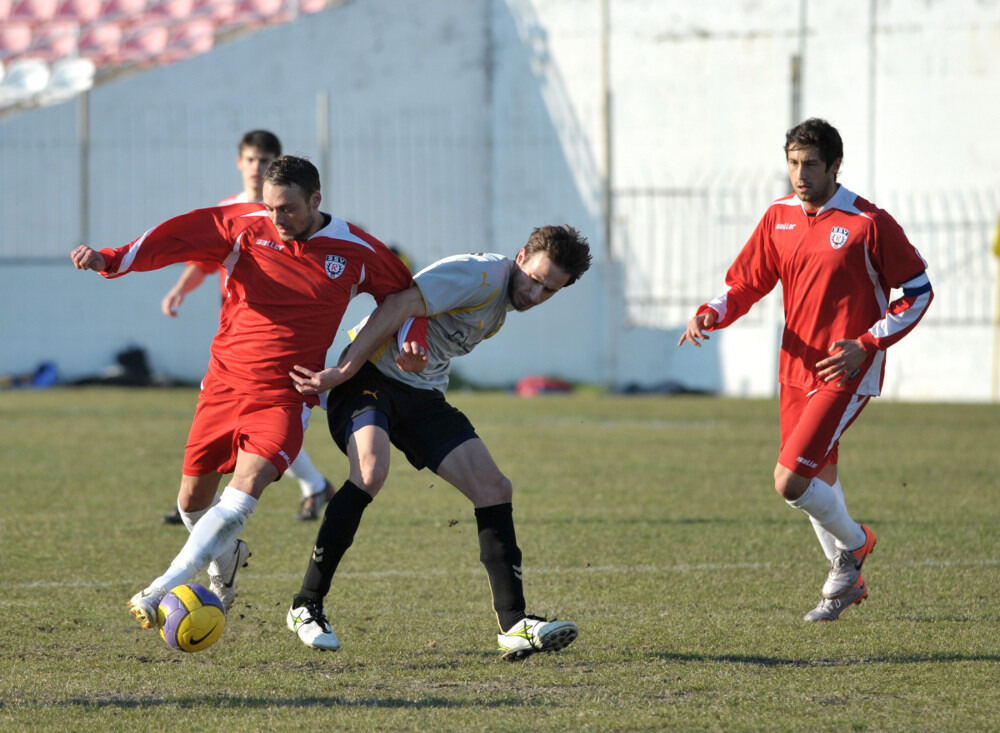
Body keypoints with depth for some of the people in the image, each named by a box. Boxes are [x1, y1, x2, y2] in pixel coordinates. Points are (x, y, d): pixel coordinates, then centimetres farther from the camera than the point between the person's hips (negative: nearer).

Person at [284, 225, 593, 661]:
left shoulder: (501, 310, 12)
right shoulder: (480, 275, -17)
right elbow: (396, 309, -24)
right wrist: (342, 373, -30)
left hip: (423, 396, 9)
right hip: (370, 379, -9)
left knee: (494, 489, -3)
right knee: (371, 470, -33)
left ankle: (513, 625, -3)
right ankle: (307, 607, -21)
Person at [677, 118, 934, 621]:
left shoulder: (868, 223, -12)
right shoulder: (779, 218, 4)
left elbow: (918, 291, -7)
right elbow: (746, 283, 11)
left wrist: (867, 345, -16)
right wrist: (711, 315, -11)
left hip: (845, 373, -6)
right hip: (797, 369, 6)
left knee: (789, 481, -16)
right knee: (817, 482, 17)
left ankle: (853, 543, 12)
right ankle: (846, 581, 37)